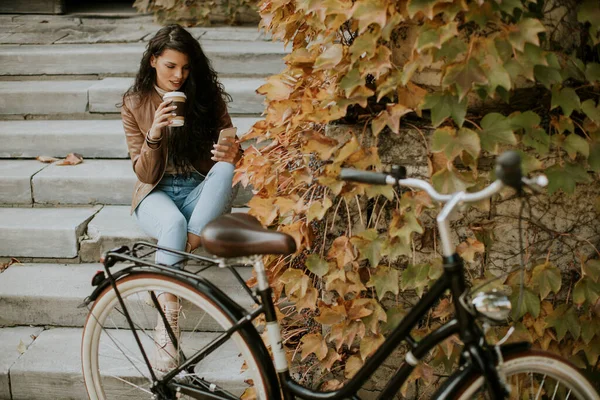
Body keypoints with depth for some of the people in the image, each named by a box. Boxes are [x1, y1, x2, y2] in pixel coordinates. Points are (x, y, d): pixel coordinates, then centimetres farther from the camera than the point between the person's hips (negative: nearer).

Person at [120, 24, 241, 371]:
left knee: (224, 170, -33)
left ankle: (184, 254, -34)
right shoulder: (135, 103, -1)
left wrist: (232, 153, -21)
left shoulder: (208, 96, 1)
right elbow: (145, 175, -3)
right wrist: (154, 136, -23)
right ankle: (167, 325, -35)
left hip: (202, 190, 2)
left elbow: (227, 149, 5)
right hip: (157, 193, -1)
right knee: (174, 224, -37)